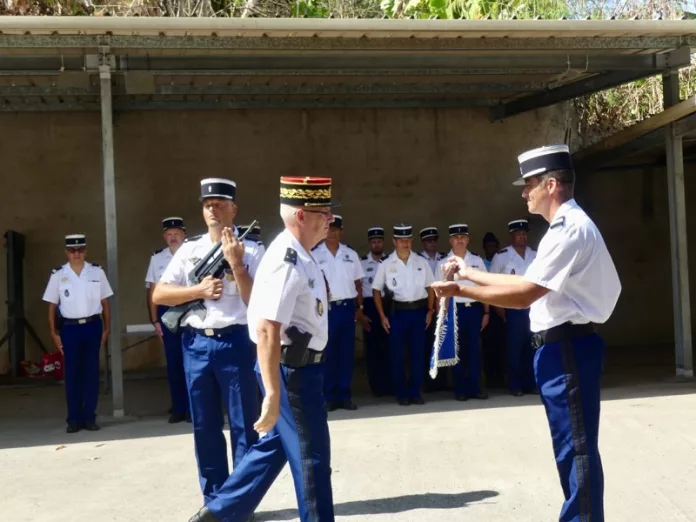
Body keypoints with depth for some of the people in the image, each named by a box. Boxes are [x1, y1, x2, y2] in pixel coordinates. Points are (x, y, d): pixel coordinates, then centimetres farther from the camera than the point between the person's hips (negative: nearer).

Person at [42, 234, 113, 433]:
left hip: (92, 326, 1)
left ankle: (90, 417, 11)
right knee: (72, 374, 3)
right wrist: (54, 333, -1)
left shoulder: (97, 272, 3)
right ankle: (74, 418, 9)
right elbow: (52, 306, 3)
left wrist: (106, 329, 3)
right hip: (69, 328, -1)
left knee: (92, 372, 4)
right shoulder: (58, 275, 1)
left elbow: (105, 303, 6)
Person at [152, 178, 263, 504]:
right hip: (196, 345, 4)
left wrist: (236, 264, -17)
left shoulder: (250, 250, -2)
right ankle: (214, 502, 23)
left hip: (235, 343, -3)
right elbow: (158, 295, 4)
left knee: (243, 425, 3)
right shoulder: (189, 249, 8)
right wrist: (199, 290, -8)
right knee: (205, 427, 11)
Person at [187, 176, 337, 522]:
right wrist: (273, 395, -31)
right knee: (311, 457, 4)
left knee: (275, 446, 19)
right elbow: (267, 331, -30)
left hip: (300, 367, 10)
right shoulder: (288, 263, -22)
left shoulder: (299, 256, 10)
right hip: (291, 370, -10)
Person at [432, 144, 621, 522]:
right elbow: (526, 281, 16)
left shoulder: (571, 229, -19)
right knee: (569, 444, 19)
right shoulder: (566, 227, 15)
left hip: (568, 347, -11)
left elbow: (523, 295, -22)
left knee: (576, 445, -1)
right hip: (560, 346, 11)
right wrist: (470, 273, 16)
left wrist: (460, 290, -16)